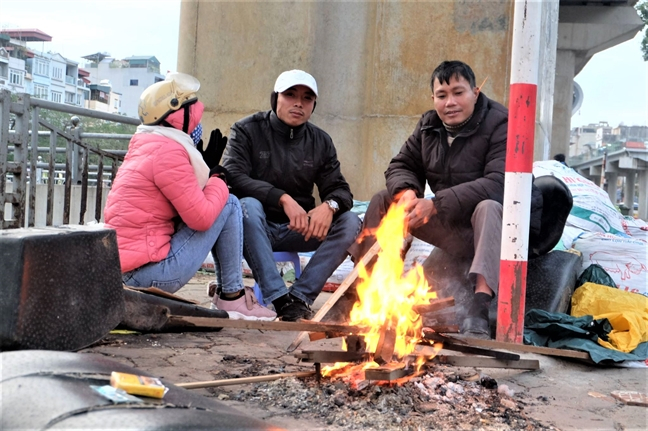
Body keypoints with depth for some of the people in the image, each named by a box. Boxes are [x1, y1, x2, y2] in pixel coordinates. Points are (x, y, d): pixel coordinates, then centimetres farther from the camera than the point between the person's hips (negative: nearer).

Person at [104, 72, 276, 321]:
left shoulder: (145, 147, 15)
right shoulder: (169, 151, -15)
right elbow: (201, 218, -17)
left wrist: (209, 178, 7)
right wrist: (217, 183, -1)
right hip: (151, 274, -10)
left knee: (217, 203, 20)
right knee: (229, 206, -4)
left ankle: (226, 289, 17)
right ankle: (232, 297, 2)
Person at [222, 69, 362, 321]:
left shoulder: (320, 142, 8)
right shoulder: (247, 131, -3)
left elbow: (340, 189, 4)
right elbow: (233, 177, -18)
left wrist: (329, 205, -23)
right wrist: (283, 198, -30)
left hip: (298, 230, 4)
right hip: (256, 226, -3)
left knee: (350, 223, -18)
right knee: (248, 206, -36)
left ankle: (300, 297, -24)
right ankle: (280, 299, -36)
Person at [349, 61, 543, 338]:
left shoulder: (500, 124, -16)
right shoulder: (428, 126, 6)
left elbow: (499, 183, -30)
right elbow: (401, 166, 7)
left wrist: (436, 204, -35)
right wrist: (406, 192, -19)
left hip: (501, 221, -6)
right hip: (451, 226, 6)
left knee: (488, 207, -40)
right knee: (383, 200, -1)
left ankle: (479, 310, -50)